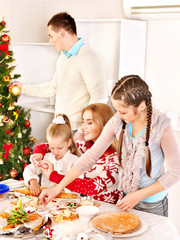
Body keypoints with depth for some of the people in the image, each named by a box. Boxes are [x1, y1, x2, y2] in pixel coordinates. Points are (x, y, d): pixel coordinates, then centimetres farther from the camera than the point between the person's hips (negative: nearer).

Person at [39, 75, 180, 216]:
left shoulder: (162, 127, -23)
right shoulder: (118, 121, -12)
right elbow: (90, 157, -7)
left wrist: (138, 196, -17)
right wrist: (58, 188, -8)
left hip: (153, 204, -3)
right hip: (127, 196, 4)